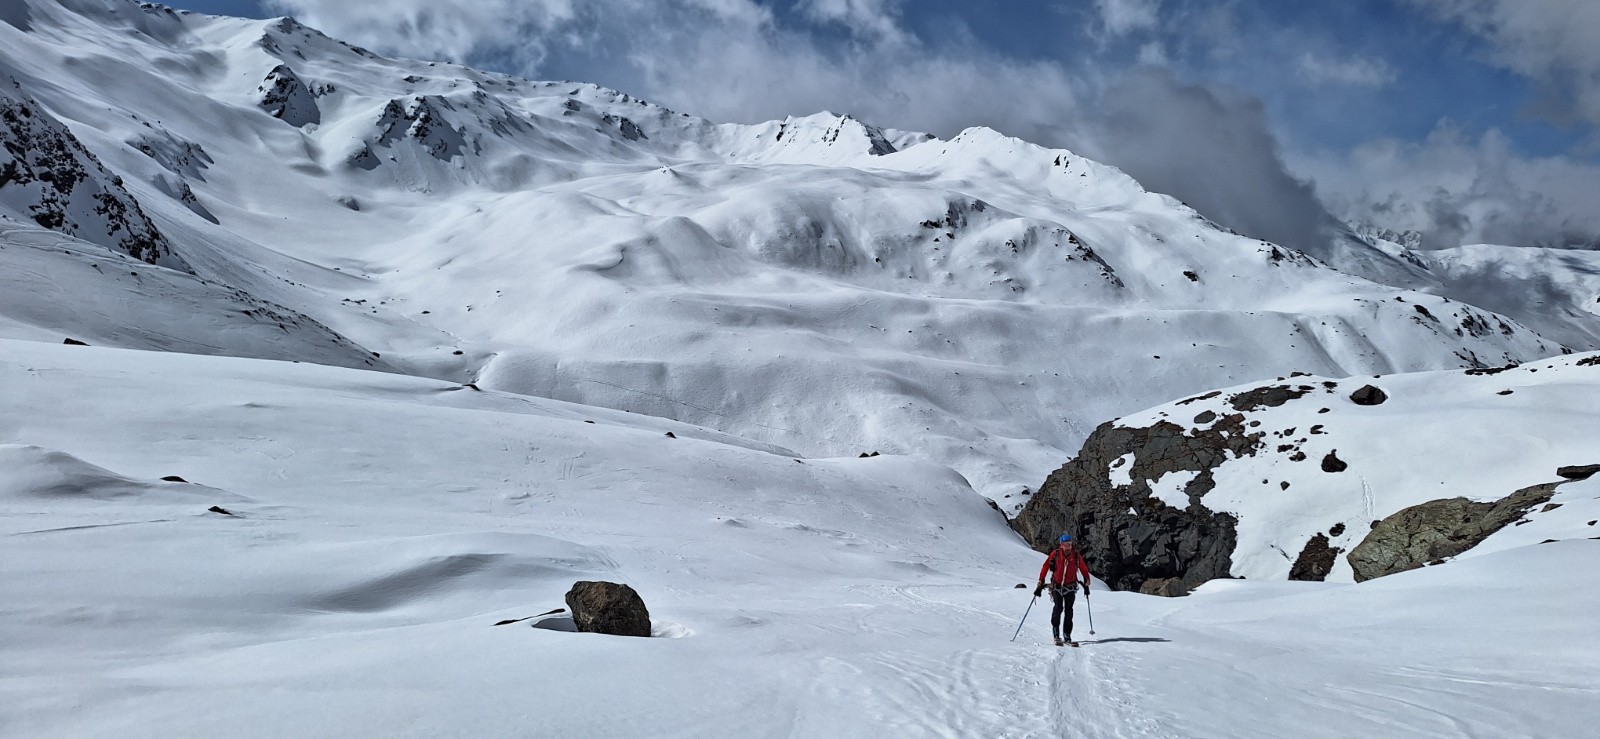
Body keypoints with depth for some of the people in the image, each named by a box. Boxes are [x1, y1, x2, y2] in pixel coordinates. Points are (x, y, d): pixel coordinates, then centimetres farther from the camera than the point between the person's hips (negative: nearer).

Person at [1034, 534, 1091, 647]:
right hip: (1057, 586, -2)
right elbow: (1045, 568, -4)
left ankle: (1067, 636, -1)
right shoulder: (1055, 554, -8)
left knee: (1068, 610, -4)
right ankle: (1056, 634, -6)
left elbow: (1084, 569, 11)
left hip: (1070, 587, 2)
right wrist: (1040, 585, -5)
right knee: (1058, 608, -16)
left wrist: (1086, 585, 13)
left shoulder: (1076, 555, -3)